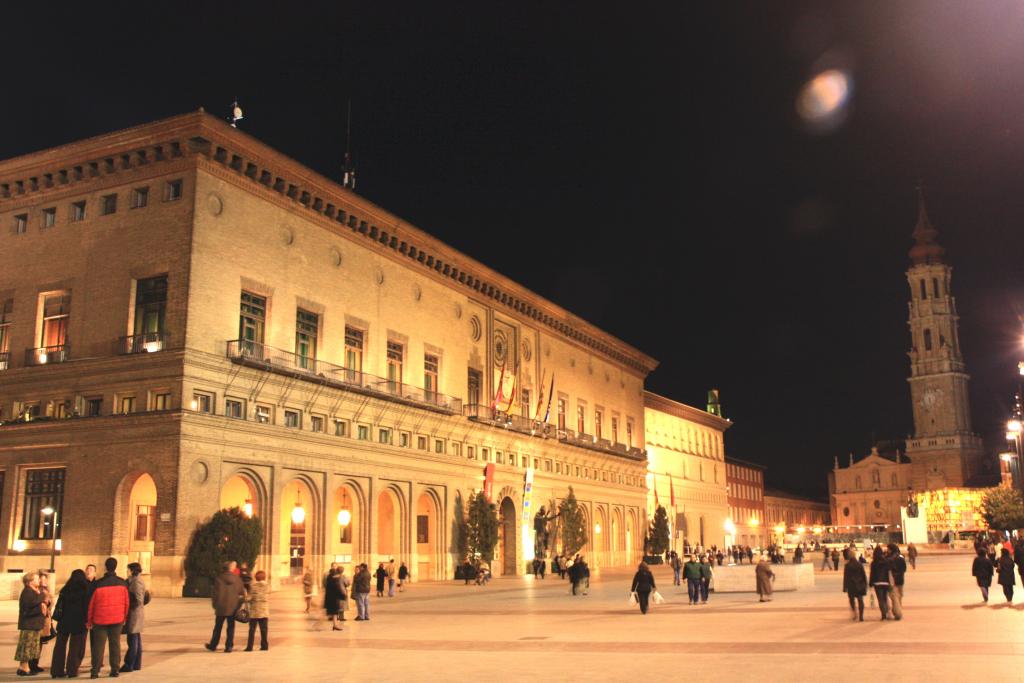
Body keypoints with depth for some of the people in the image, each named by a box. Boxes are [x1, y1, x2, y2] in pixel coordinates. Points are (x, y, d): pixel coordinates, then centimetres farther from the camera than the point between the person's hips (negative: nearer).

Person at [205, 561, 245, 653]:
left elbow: (215, 594, -6)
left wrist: (215, 605, 5)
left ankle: (213, 645, 24)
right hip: (233, 608, 0)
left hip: (221, 607, 0)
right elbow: (242, 593, 4)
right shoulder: (237, 579, -3)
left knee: (218, 627, 14)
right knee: (231, 627, 7)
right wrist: (239, 605, 17)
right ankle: (229, 646, 4)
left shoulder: (219, 579, -8)